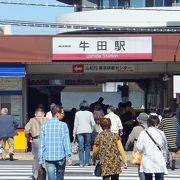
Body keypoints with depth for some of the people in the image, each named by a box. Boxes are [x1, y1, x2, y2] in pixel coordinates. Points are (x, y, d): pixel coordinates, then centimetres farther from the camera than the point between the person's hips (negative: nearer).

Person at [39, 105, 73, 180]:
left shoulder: (45, 126, 4)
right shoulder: (63, 125, -6)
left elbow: (42, 144, 4)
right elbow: (66, 142, -9)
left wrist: (41, 160, 8)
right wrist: (69, 157, -6)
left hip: (48, 157, 2)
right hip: (60, 157, -2)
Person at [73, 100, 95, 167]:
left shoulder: (77, 113, 3)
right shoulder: (89, 113, 1)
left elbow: (76, 124, 3)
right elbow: (93, 123, -1)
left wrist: (74, 133, 7)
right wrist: (92, 130, 17)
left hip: (80, 132, 0)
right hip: (88, 131, 0)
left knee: (81, 147, 0)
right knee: (87, 146, 8)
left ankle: (81, 163, -2)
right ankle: (87, 162, 7)